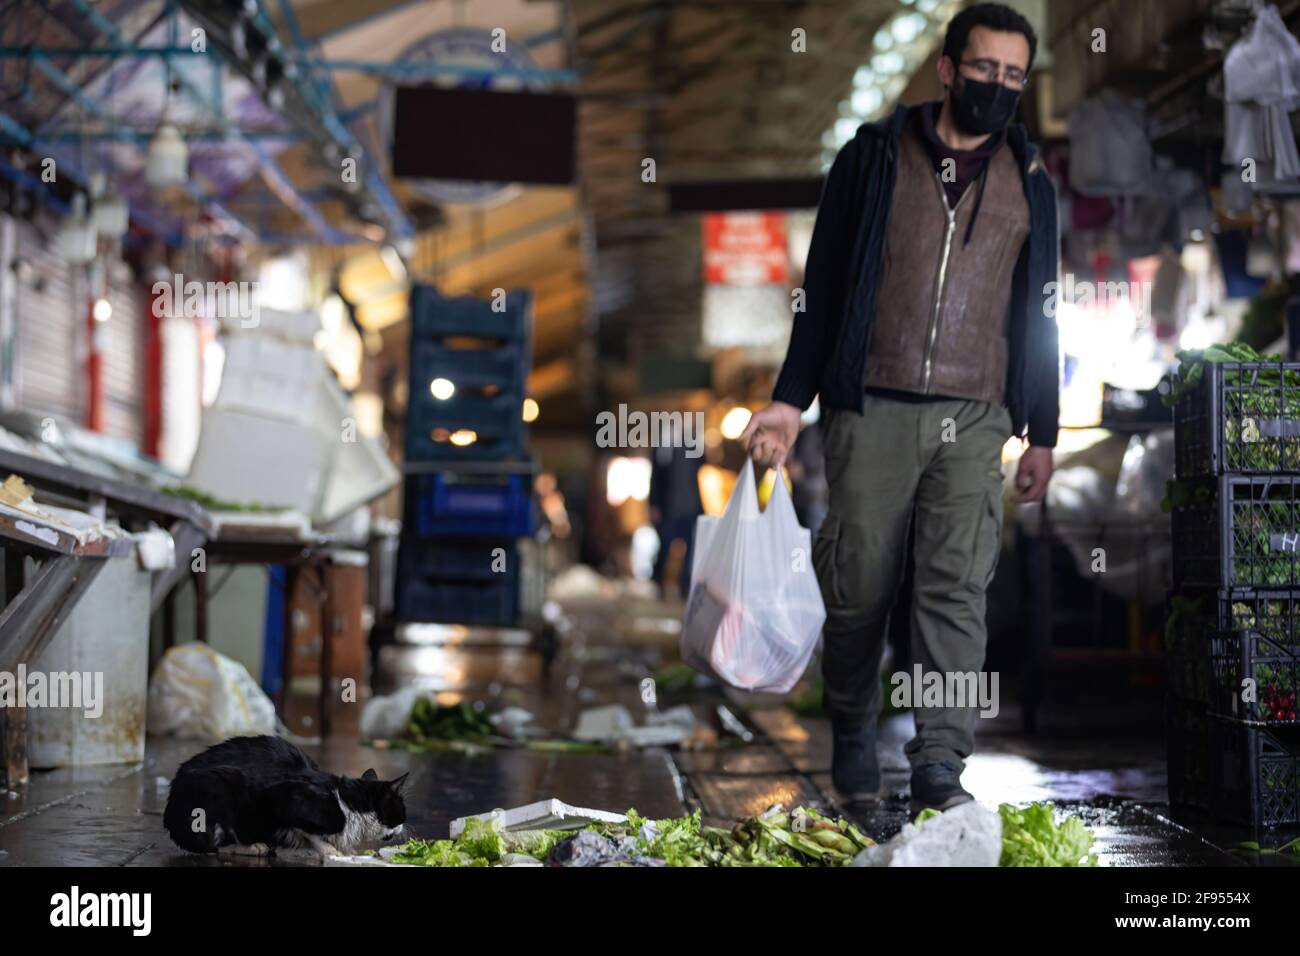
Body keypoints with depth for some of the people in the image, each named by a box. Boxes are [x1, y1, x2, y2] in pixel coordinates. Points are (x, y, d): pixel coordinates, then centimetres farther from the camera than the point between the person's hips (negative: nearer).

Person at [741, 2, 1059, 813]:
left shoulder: (1028, 182, 13)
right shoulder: (874, 155, 6)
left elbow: (1039, 313, 16)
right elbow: (823, 284, 6)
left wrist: (1043, 433, 13)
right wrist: (791, 400, 0)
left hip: (974, 419, 1)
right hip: (873, 407, -1)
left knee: (958, 590, -6)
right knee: (859, 584, 3)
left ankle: (941, 765, -4)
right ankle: (853, 731, 25)